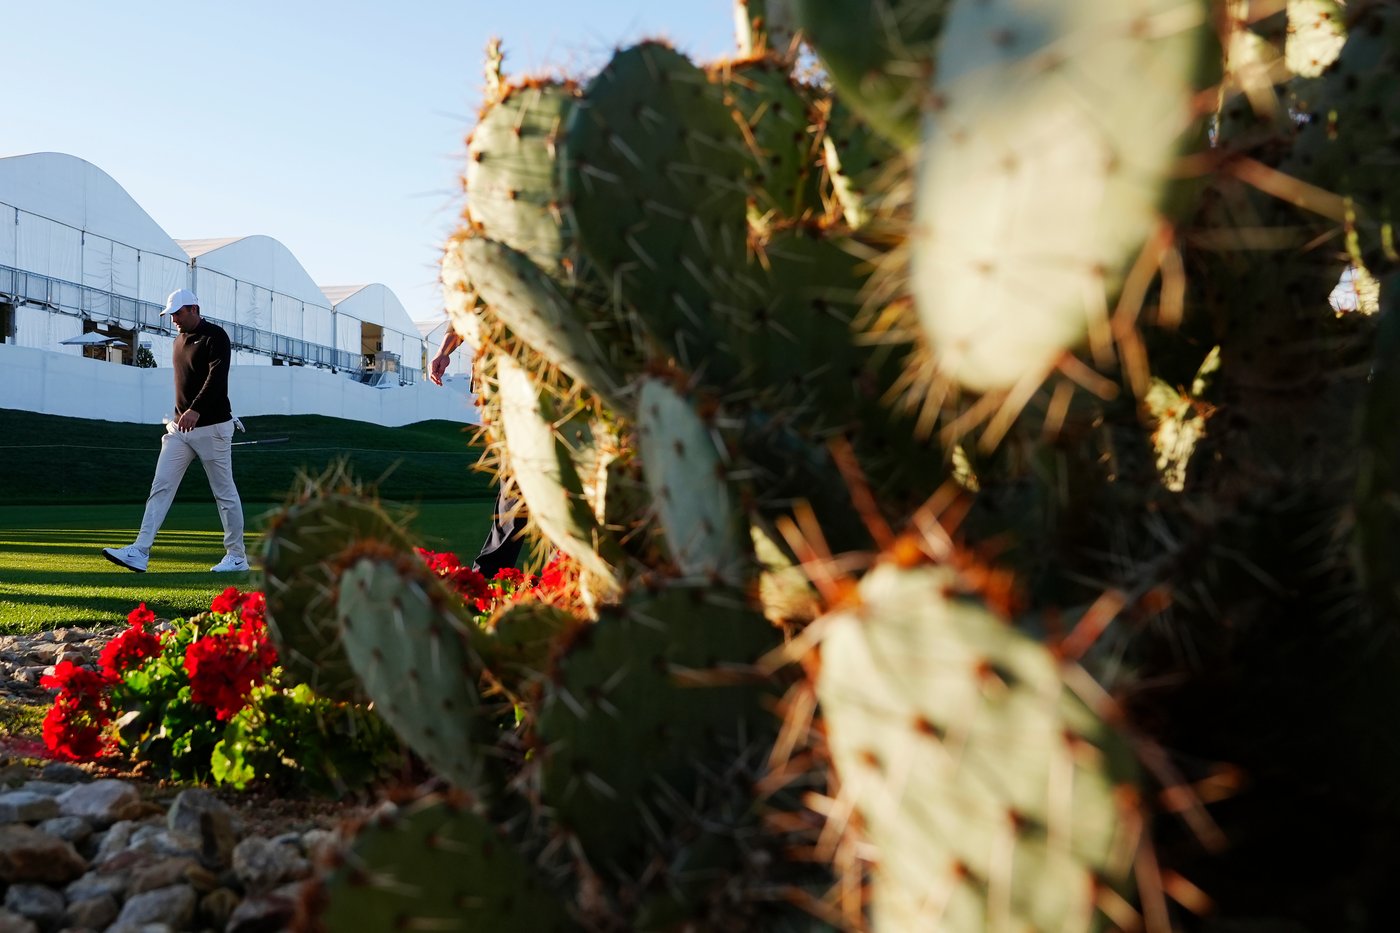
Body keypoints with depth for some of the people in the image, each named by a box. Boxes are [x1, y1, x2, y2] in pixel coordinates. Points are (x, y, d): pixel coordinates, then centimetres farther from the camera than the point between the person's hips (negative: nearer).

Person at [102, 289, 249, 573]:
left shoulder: (215, 336, -11)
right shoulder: (180, 339, 15)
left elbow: (217, 377, -25)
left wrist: (196, 410, -37)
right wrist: (179, 416, 19)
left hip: (212, 427, -8)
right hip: (180, 427, 8)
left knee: (225, 492, 0)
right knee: (160, 487, -1)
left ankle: (237, 557, 10)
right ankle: (139, 553, -4)